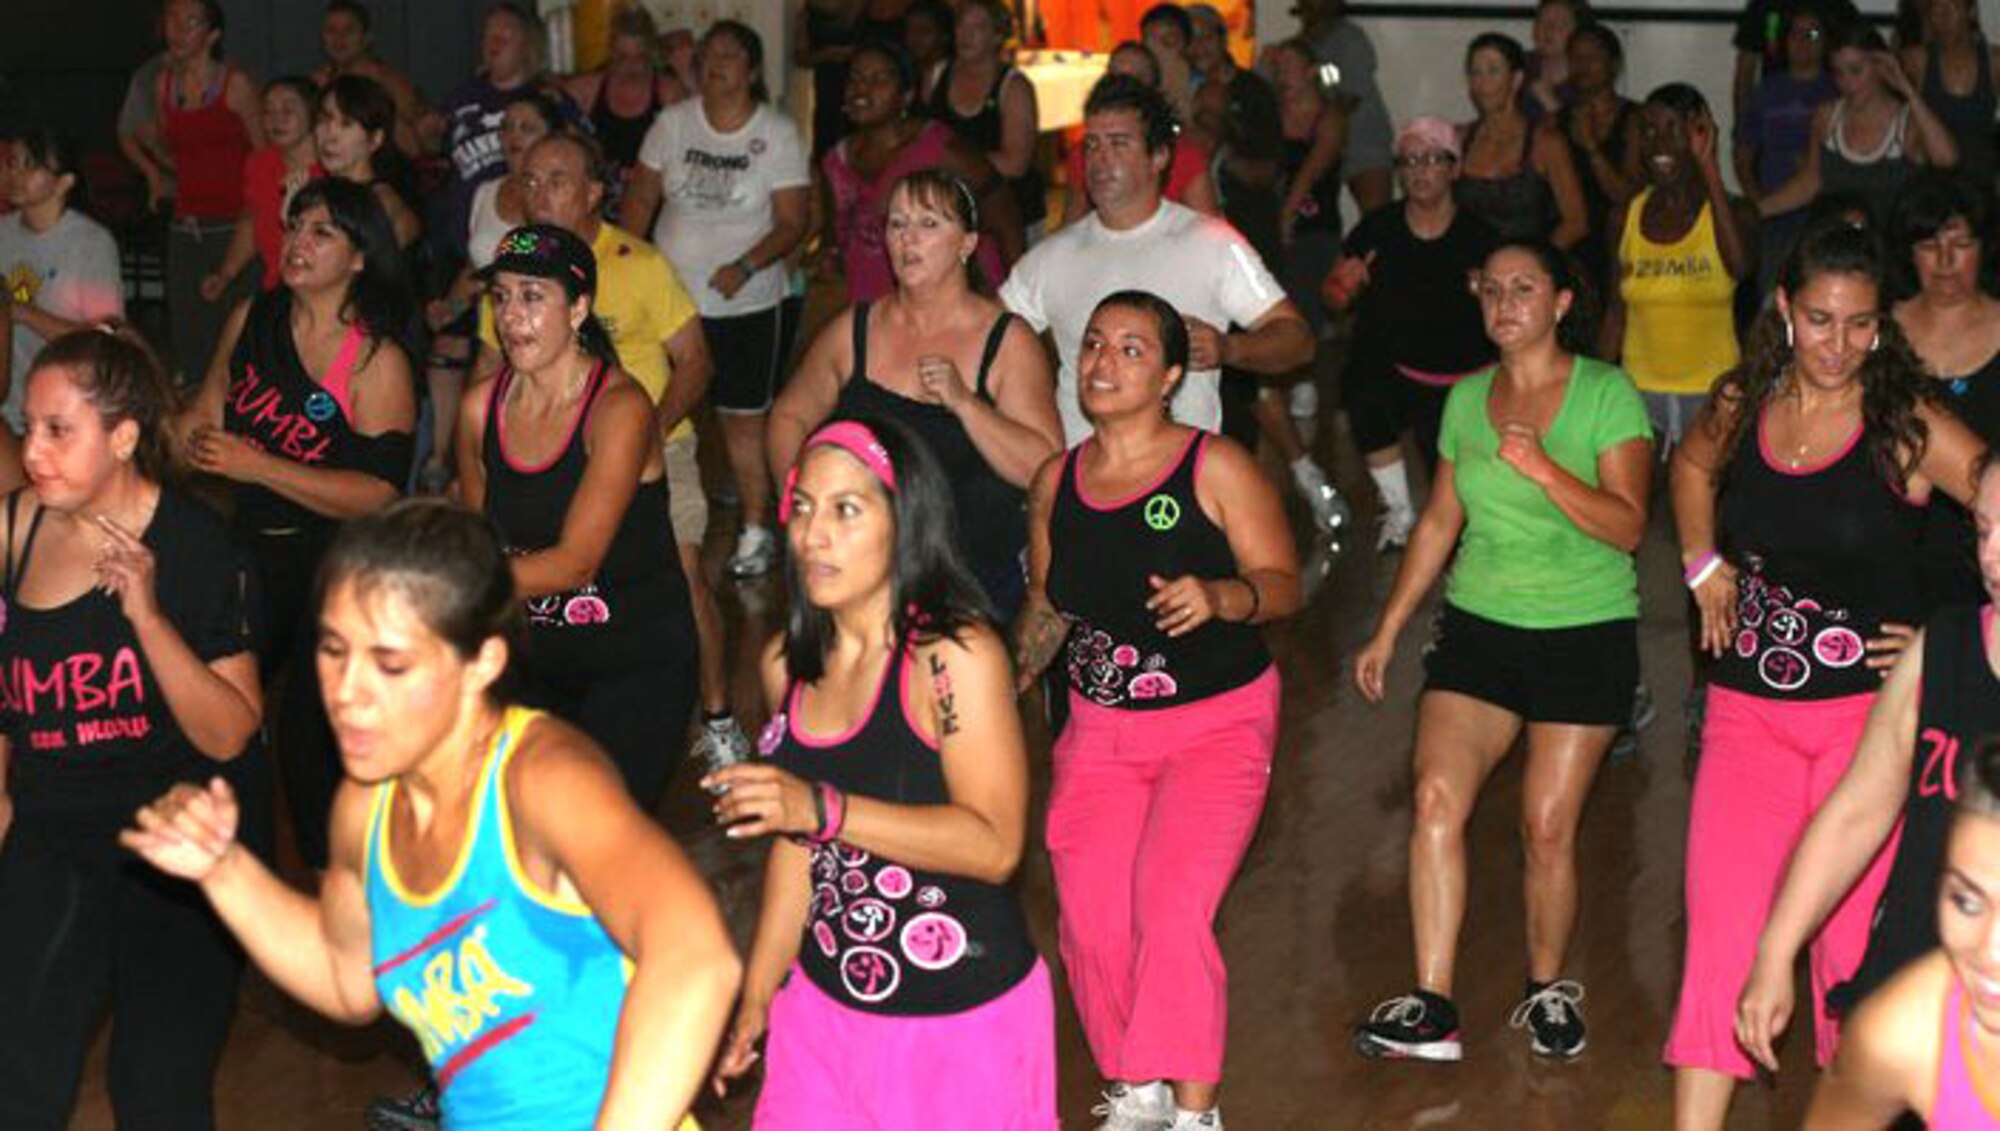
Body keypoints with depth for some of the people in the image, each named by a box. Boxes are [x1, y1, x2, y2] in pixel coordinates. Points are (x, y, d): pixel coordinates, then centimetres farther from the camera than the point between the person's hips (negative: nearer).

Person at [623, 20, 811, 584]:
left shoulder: (778, 134, -5)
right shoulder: (673, 123, 3)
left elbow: (793, 222, -7)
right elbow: (641, 199, 9)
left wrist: (745, 267, -21)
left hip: (747, 305, -3)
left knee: (744, 420, 1)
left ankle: (756, 531, 13)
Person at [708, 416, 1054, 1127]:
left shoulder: (954, 655, -17)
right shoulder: (786, 665, 3)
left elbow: (996, 844, -23)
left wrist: (824, 809, -30)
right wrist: (756, 997, 12)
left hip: (962, 1020, -5)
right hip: (826, 1007, 6)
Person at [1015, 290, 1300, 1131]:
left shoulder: (1216, 469, -9)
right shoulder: (1056, 482, 5)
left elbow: (1283, 584, -9)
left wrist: (1219, 596, -28)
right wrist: (1016, 670, 1)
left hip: (1218, 723, -4)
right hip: (1100, 725, 4)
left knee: (1171, 906, -19)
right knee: (1090, 917, -5)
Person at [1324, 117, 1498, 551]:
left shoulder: (1478, 237, -7)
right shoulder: (1377, 227, -3)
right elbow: (1334, 297, 6)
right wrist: (1346, 286, -16)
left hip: (1459, 379, 0)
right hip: (1388, 365, 1)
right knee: (1365, 396, -31)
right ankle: (1400, 512, -10)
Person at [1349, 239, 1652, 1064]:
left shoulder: (1607, 394, -5)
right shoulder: (1466, 398, 8)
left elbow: (1628, 527, -13)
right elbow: (1440, 522, 16)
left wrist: (1544, 470, -26)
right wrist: (1387, 631, 14)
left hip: (1586, 634, -3)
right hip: (1480, 625, 3)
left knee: (1548, 826, -3)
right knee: (1436, 796, -13)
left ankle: (1547, 989, 20)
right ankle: (1432, 1009, -12)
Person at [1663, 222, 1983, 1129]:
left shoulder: (1910, 426, -8)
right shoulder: (1742, 406, 5)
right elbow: (1691, 465, 27)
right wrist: (1702, 562, 15)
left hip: (1870, 713, -3)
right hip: (1749, 712, 3)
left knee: (1854, 942, 4)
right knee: (1719, 935, -2)